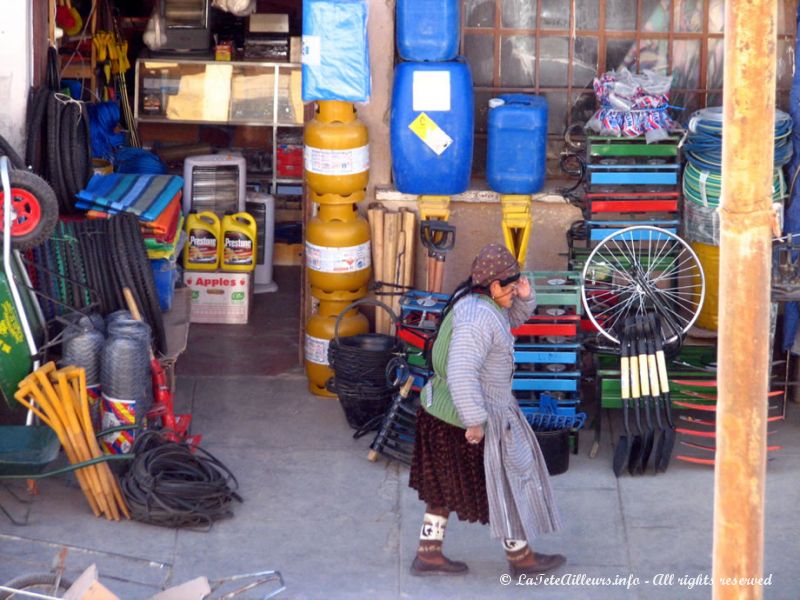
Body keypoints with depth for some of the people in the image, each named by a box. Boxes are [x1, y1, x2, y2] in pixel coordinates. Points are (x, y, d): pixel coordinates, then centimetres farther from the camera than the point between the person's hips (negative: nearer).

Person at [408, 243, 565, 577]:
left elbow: (515, 317, 18)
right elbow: (462, 373, -34)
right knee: (504, 483, 8)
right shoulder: (478, 317, -29)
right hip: (468, 416, -10)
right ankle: (520, 558, 23)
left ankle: (428, 555, 27)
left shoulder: (478, 297, 1)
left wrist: (524, 296, -4)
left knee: (446, 485, 20)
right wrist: (476, 422, -28)